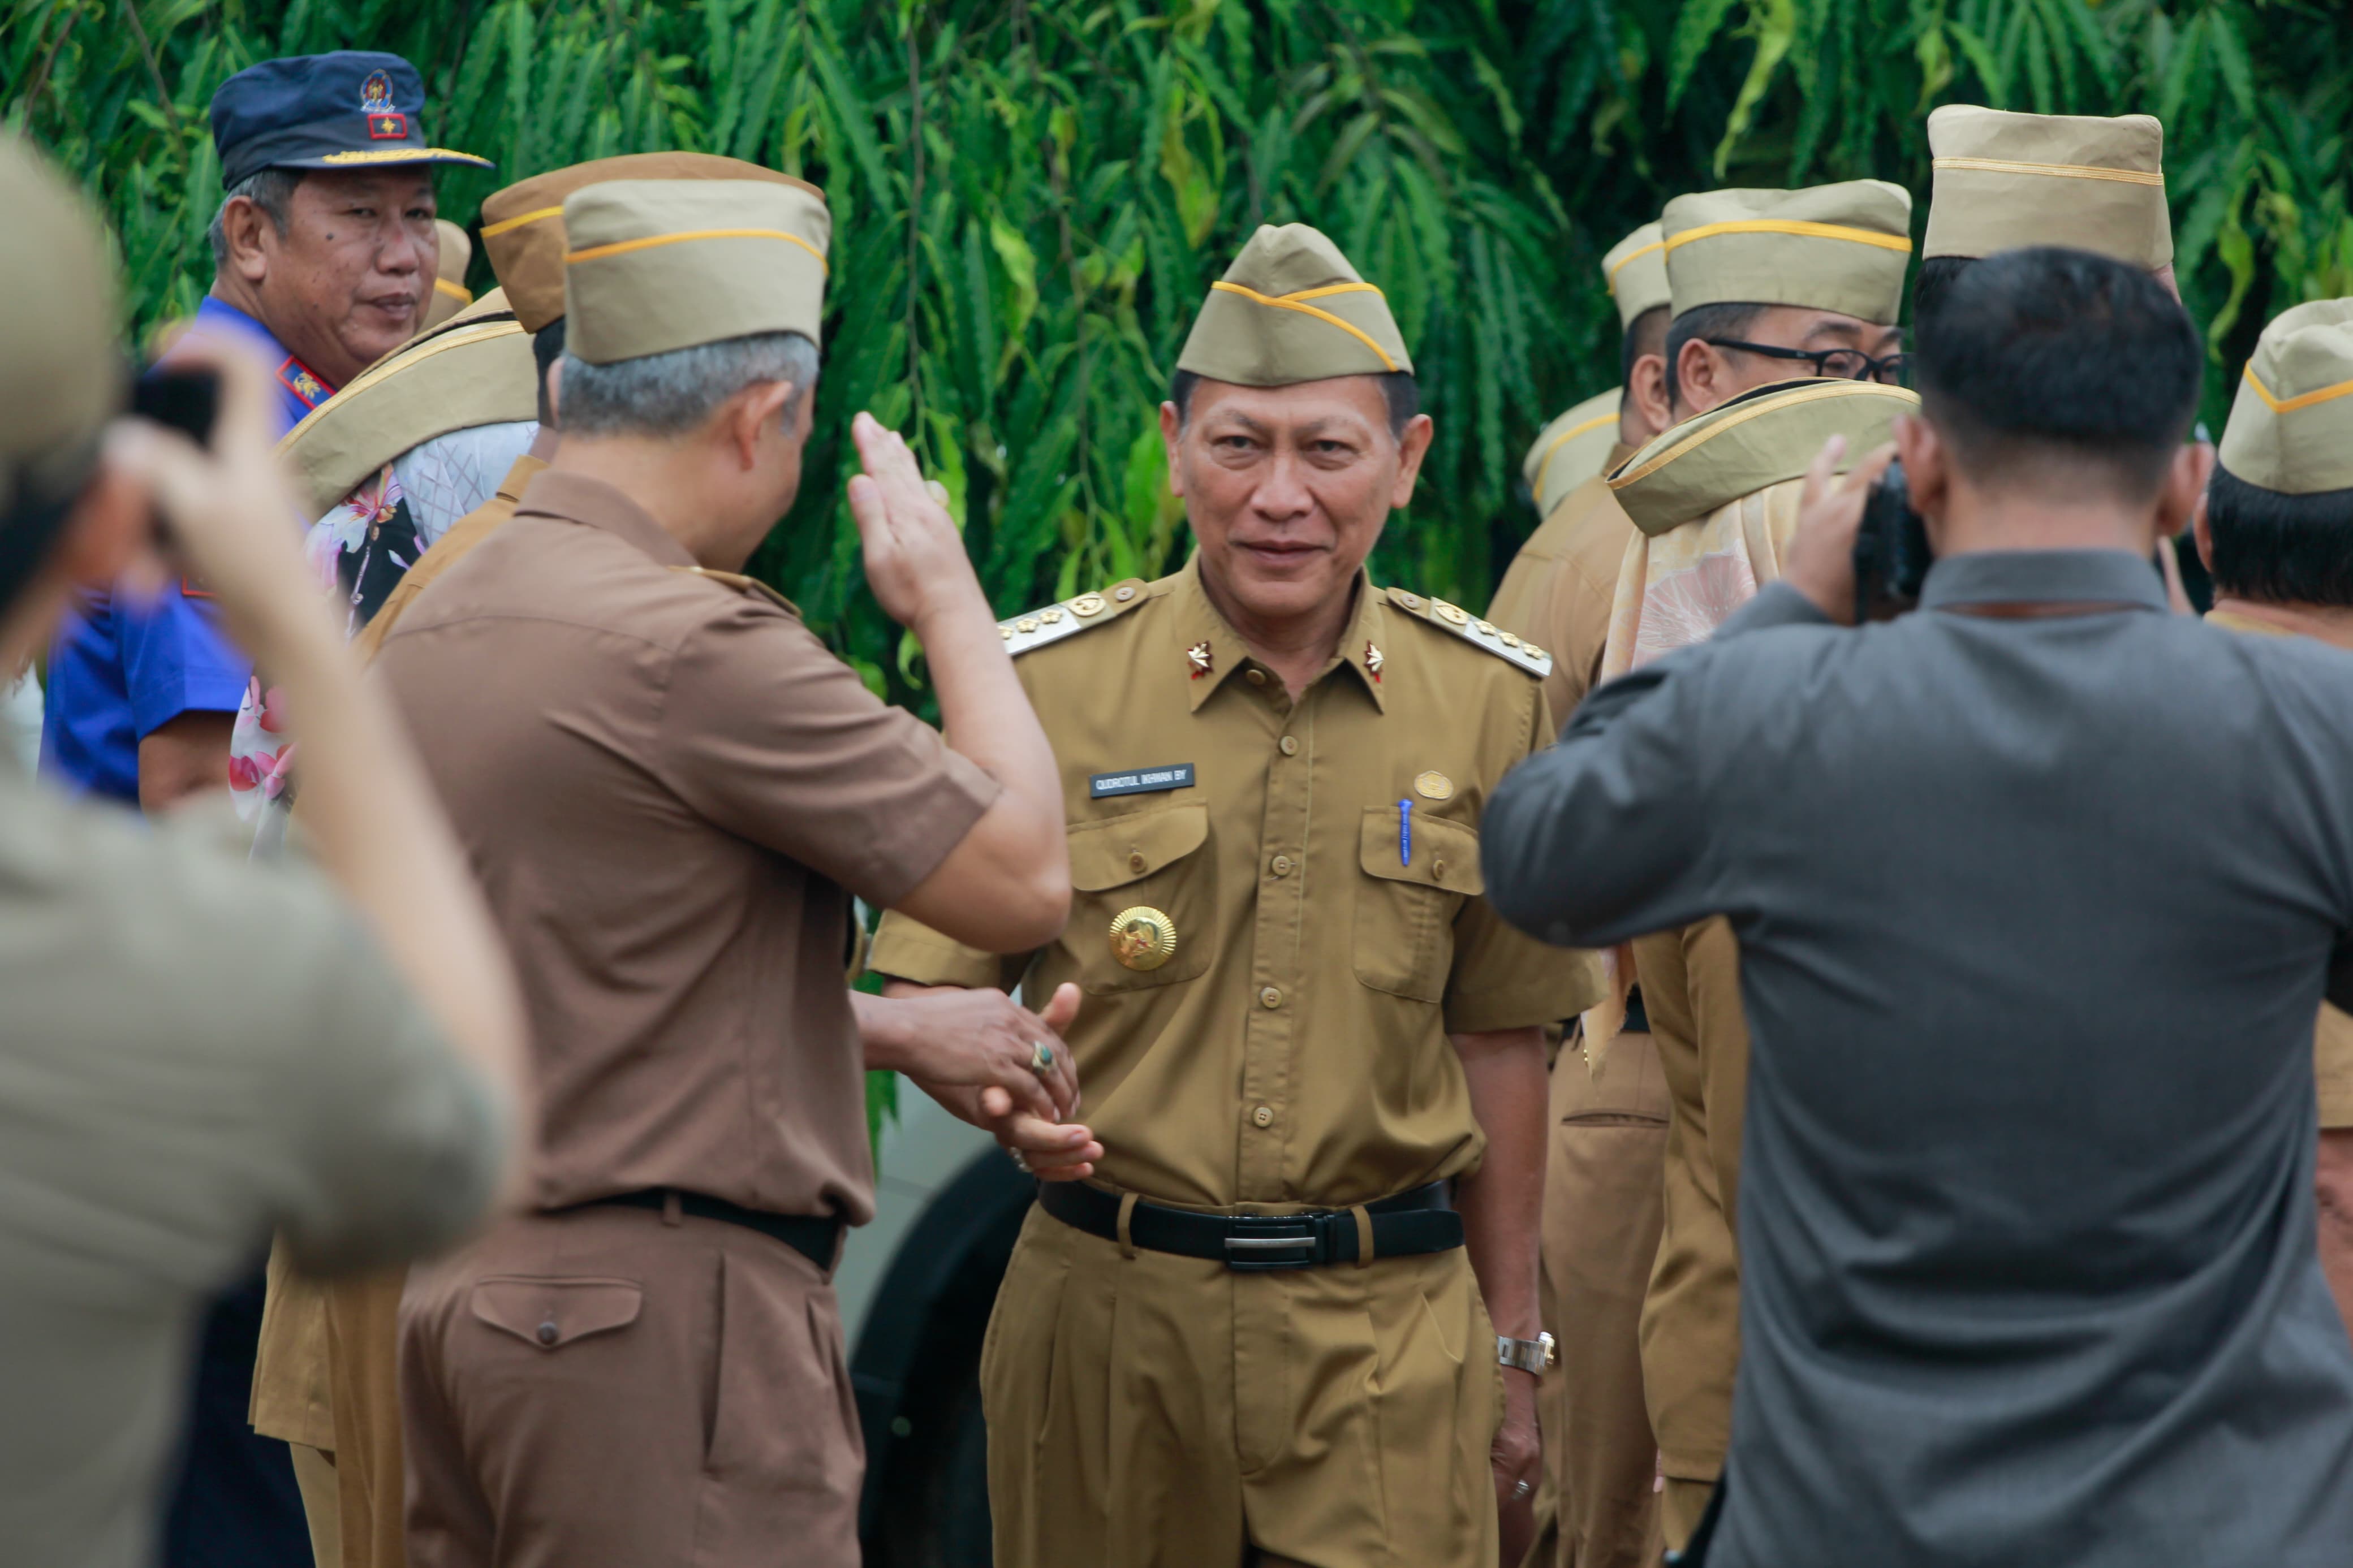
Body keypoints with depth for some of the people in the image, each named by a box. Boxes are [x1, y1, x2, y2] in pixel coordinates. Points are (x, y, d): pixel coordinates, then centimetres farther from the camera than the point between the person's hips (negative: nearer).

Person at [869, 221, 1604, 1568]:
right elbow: (925, 987, 1)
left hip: (1392, 1330, 1)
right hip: (1106, 1311, 0)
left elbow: (1498, 1039, 11)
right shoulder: (1049, 683, -1)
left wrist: (1512, 1351, 12)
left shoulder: (1490, 700, 5)